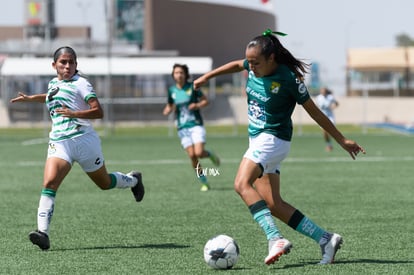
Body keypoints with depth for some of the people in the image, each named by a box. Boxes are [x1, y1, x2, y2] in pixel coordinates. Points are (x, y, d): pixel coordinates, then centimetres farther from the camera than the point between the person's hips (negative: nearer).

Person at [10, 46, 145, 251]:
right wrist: (30, 98, 41)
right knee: (49, 183, -19)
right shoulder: (53, 84, 16)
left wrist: (74, 113, -27)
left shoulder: (80, 83, -5)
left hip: (83, 139, -4)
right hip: (58, 142, 4)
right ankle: (43, 232, -29)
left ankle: (133, 180, 48)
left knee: (104, 183, 14)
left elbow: (98, 111, -13)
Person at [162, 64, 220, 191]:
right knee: (192, 155, -6)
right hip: (182, 127, 3)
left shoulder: (192, 87, -4)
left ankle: (210, 154, 17)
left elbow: (205, 100, 3)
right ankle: (204, 182, 8)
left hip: (196, 125, -3)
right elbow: (169, 106, 18)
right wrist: (168, 110, -5)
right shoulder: (172, 90, 5)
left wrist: (198, 105, -17)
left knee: (199, 153, -20)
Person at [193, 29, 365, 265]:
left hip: (273, 139, -8)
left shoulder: (288, 79, -19)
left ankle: (276, 239, -37)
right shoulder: (254, 67, -1)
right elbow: (236, 65, 25)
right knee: (273, 205, 4)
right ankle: (325, 239, 10)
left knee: (242, 184, -28)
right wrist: (207, 77, 27)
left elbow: (315, 113, -9)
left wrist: (343, 141, -2)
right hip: (258, 139, 8)